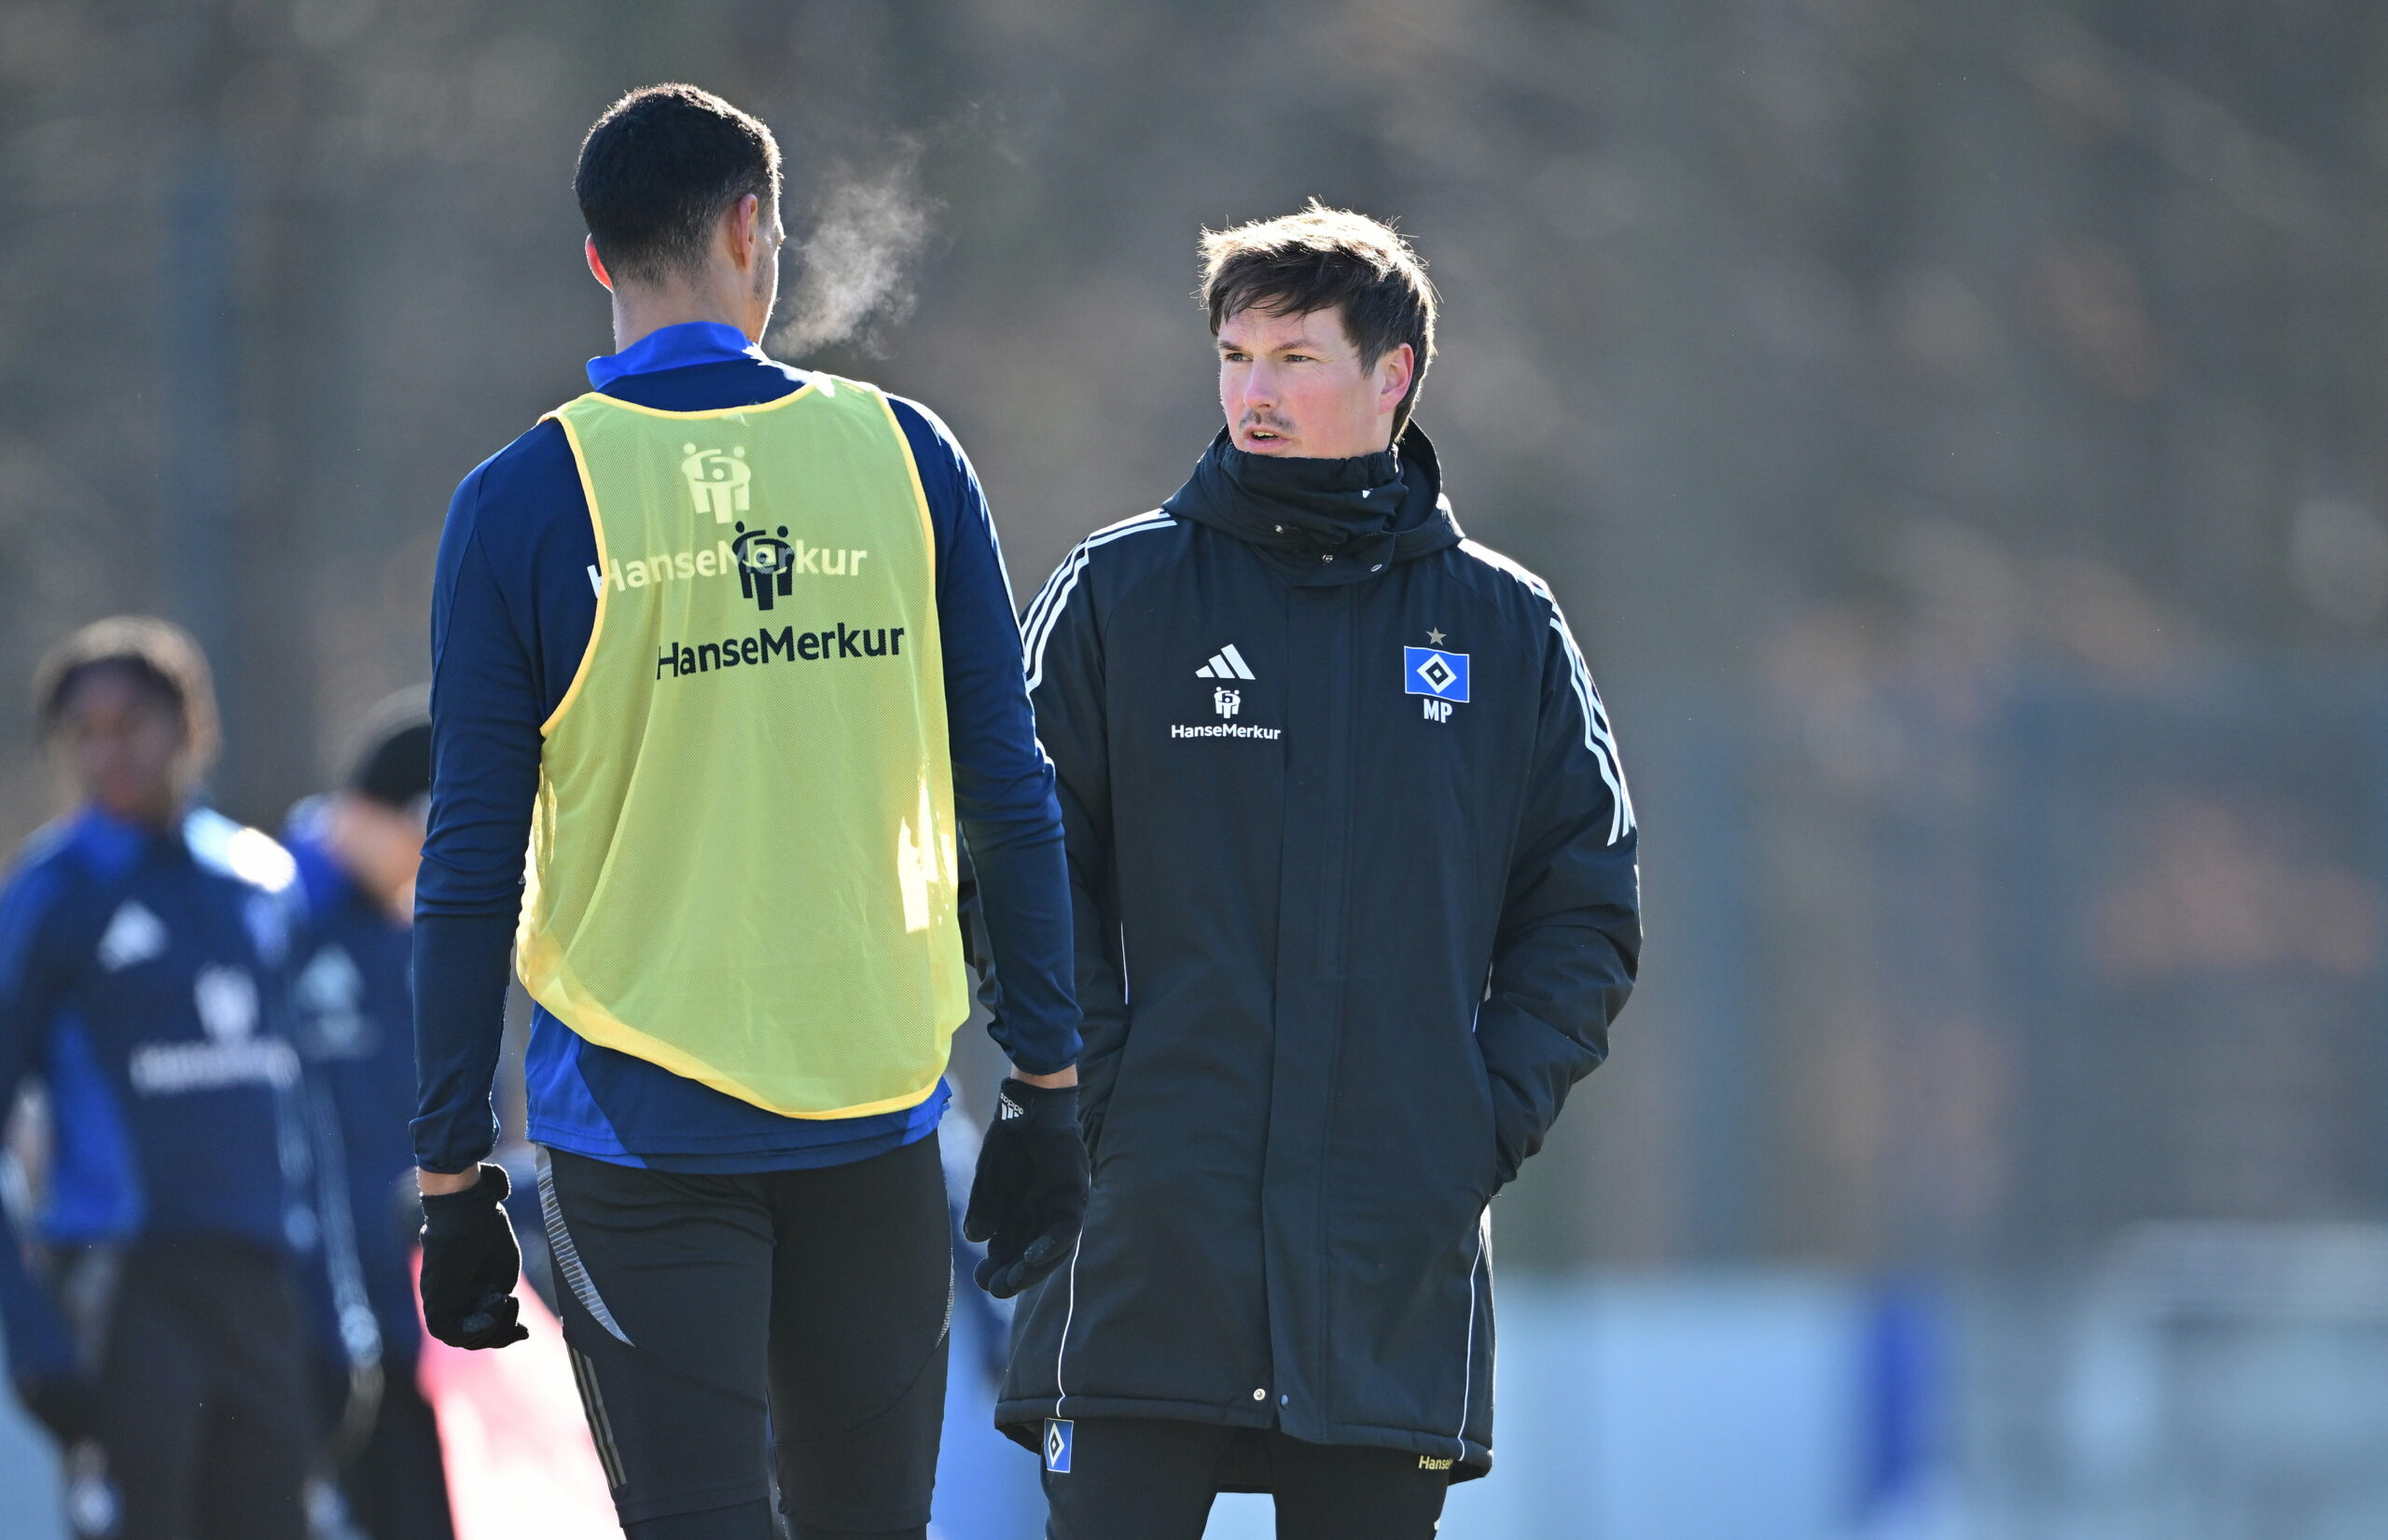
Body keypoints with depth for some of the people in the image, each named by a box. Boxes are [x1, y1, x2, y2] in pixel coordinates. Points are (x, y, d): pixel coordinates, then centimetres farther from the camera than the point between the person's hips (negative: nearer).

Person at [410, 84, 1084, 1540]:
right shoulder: (902, 456, 2)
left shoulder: (528, 503, -4)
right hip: (876, 1114, 2)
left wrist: (453, 1174, 0)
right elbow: (1011, 801, 3)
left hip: (643, 1132, -2)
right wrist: (1050, 1086, 9)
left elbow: (473, 871, -5)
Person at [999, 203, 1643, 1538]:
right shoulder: (1116, 597, 4)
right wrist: (1096, 1090, -9)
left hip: (1400, 1259, 2)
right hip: (1152, 1240, -2)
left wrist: (1494, 1115, -2)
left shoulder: (1506, 628, 9)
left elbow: (1588, 912, 11)